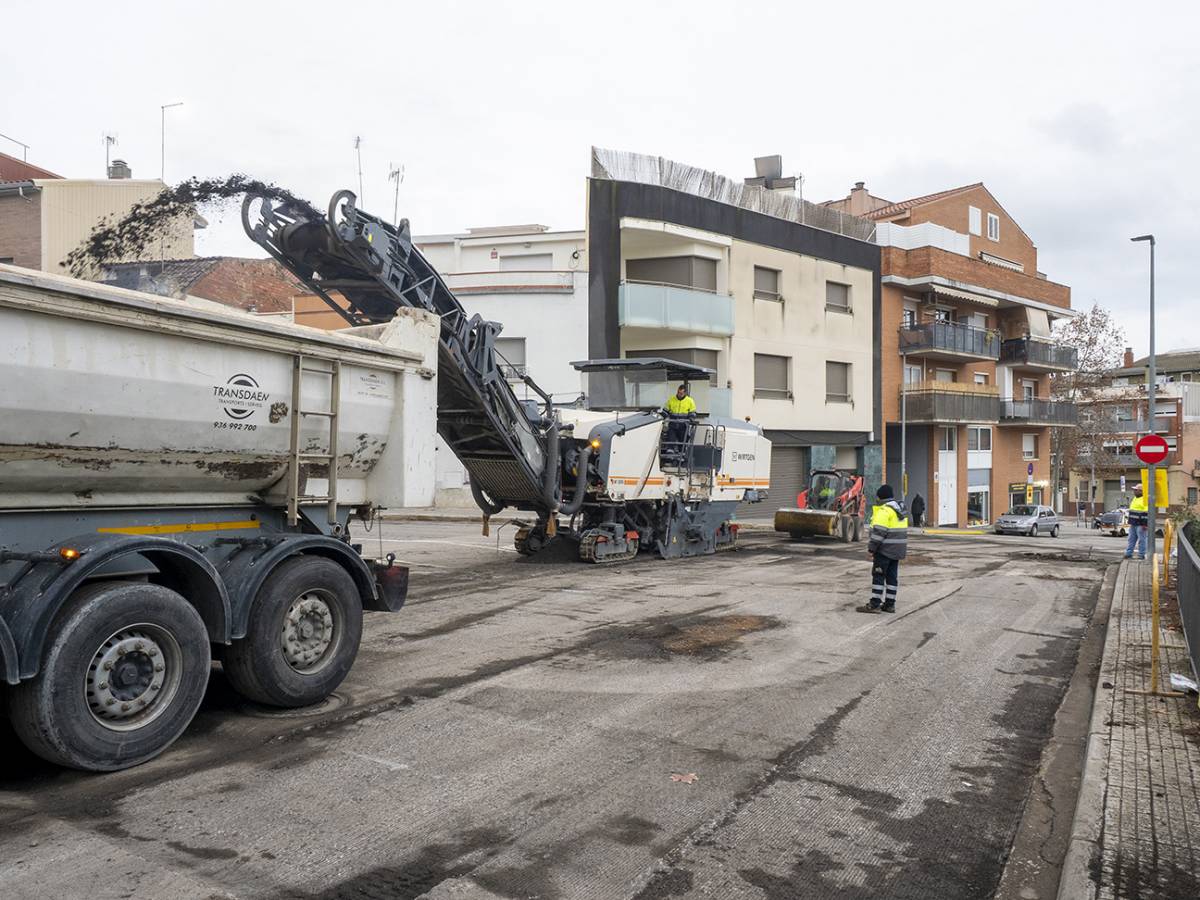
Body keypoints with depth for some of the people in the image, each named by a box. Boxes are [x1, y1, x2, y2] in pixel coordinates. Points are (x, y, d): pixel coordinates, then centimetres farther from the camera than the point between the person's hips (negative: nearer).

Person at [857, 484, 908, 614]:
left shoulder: (884, 510, -16)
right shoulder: (900, 510, 15)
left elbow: (879, 531, -21)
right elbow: (903, 531, 19)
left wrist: (872, 547, -17)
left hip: (885, 549, -9)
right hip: (897, 550, 9)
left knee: (878, 576, -5)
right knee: (892, 576, 11)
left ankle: (875, 604, -5)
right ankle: (890, 604, 15)